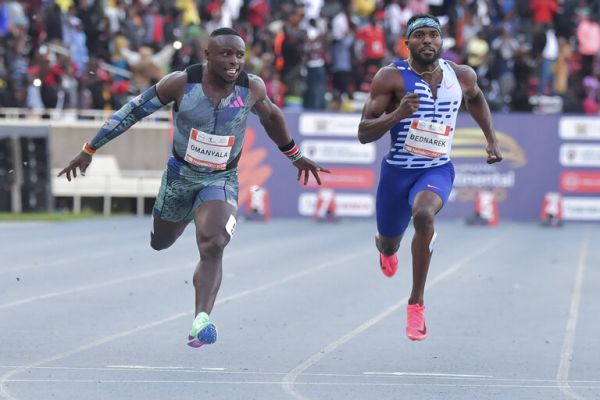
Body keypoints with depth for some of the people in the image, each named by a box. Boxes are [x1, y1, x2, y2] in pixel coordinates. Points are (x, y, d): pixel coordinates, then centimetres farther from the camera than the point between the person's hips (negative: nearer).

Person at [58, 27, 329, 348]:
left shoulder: (252, 88, -15)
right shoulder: (181, 83, -20)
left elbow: (270, 117, 9)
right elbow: (131, 111, -10)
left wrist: (295, 156, 21)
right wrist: (89, 150, -8)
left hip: (222, 180, -1)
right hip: (181, 174, 1)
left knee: (213, 247, -26)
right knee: (159, 243, 21)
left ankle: (201, 321, -35)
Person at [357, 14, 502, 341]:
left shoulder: (462, 76, -2)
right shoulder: (391, 77, -13)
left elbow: (475, 98, 24)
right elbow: (363, 134, -15)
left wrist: (491, 140, 18)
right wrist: (397, 114, -31)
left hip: (437, 170, 0)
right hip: (397, 170, 0)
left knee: (423, 215, -34)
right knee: (389, 244, 19)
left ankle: (416, 302, -22)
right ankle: (386, 249, 63)